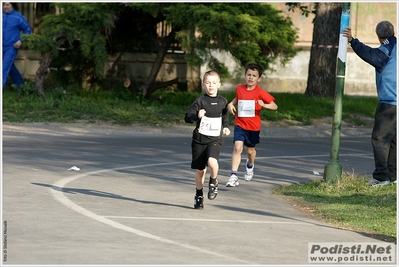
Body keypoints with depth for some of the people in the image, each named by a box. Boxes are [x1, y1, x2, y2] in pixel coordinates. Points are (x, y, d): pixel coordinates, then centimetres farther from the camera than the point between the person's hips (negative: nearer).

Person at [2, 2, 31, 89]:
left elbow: (27, 30, 3)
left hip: (12, 47, -5)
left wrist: (21, 41, -9)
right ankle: (21, 85, 35)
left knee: (5, 68, -12)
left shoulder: (18, 17, -9)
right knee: (10, 68, 17)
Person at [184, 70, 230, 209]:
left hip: (215, 139, 1)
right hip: (199, 140, 0)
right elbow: (187, 117, -10)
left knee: (212, 161, -27)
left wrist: (225, 127, 11)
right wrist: (197, 116, -29)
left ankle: (213, 183, 3)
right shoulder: (200, 101, -5)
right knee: (200, 170, 6)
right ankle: (199, 196, 25)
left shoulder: (222, 101, 5)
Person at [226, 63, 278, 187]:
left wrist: (264, 105, -32)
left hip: (253, 127, -1)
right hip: (240, 124, 1)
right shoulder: (239, 89, 0)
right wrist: (231, 104, 3)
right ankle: (234, 176, -18)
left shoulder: (260, 93, -11)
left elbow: (275, 106, -13)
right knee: (237, 148, -16)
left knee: (250, 150, 17)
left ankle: (250, 165, 51)